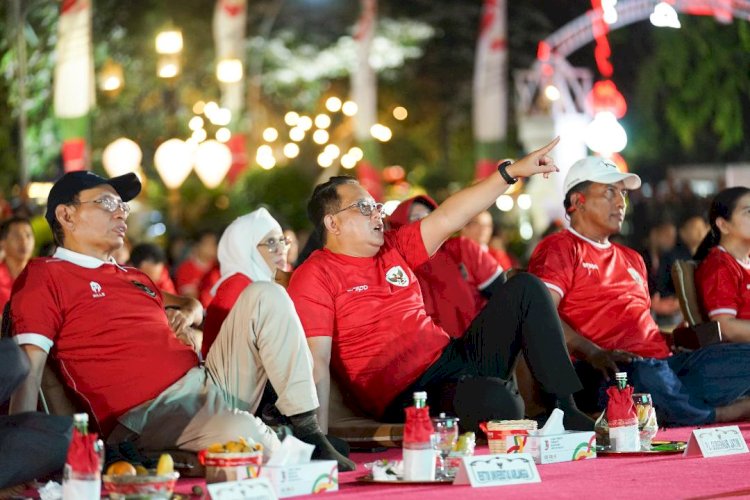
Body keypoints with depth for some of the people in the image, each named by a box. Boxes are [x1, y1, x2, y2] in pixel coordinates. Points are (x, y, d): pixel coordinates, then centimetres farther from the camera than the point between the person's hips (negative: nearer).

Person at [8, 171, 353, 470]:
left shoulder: (133, 278, 26)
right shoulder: (44, 277, 0)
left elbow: (190, 305, 44)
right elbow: (27, 368, -11)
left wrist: (189, 312, 16)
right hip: (151, 415, -9)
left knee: (264, 296, -1)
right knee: (240, 430, -39)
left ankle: (308, 430, -7)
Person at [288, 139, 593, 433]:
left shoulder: (394, 248, 14)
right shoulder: (314, 277, -9)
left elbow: (448, 217, 14)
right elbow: (316, 359, -17)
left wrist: (512, 172, 6)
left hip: (454, 356, 9)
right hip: (408, 391, -9)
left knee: (525, 288, 6)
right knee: (499, 400, -37)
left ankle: (566, 408, 1)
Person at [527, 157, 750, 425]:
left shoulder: (632, 259, 34)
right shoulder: (560, 248, 6)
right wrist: (594, 354, -24)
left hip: (663, 363, 8)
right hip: (610, 372, -8)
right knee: (647, 374, -41)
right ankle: (716, 415, -14)